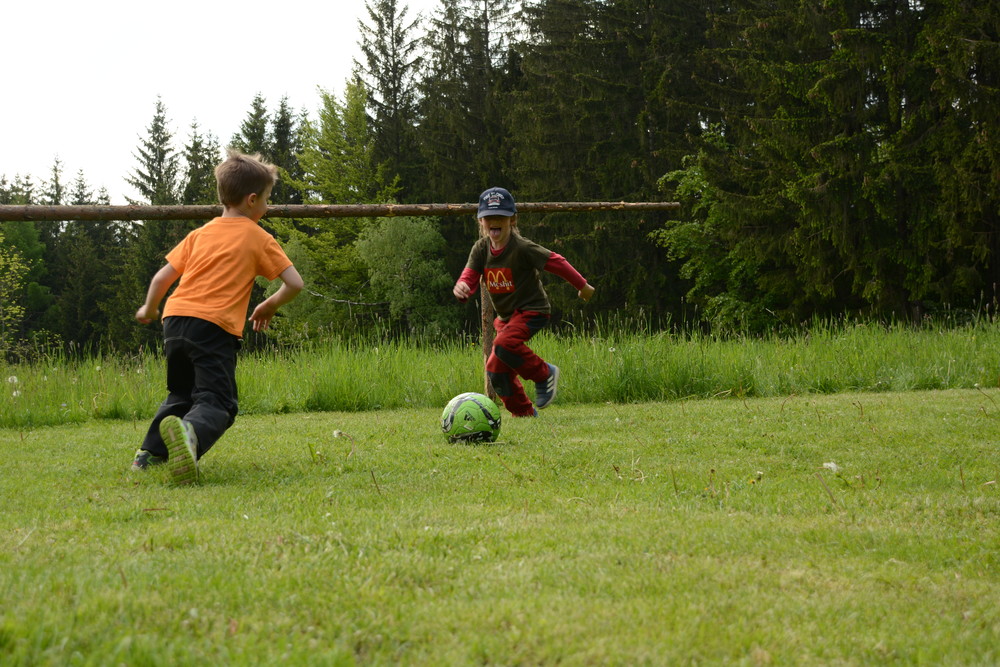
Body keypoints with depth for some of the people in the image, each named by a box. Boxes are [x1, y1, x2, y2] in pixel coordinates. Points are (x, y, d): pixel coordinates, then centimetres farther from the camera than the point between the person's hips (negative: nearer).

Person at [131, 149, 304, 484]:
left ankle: (150, 452, 21)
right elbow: (294, 283, 4)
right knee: (216, 402, -14)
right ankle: (190, 433, -46)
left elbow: (162, 278, 20)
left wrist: (148, 310, 38)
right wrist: (269, 306, 22)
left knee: (180, 394, 28)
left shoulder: (200, 233, 21)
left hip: (175, 318, 6)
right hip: (215, 327, -6)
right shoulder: (258, 238, 9)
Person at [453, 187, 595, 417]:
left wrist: (582, 285, -2)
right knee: (496, 370, 5)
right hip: (506, 316, 7)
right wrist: (461, 287, -34)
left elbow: (555, 262, -10)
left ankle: (544, 373, -11)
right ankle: (524, 413, 20)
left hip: (532, 310, -7)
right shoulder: (480, 249, -2)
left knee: (504, 345, -32)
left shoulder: (523, 248, -18)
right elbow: (469, 276, -9)